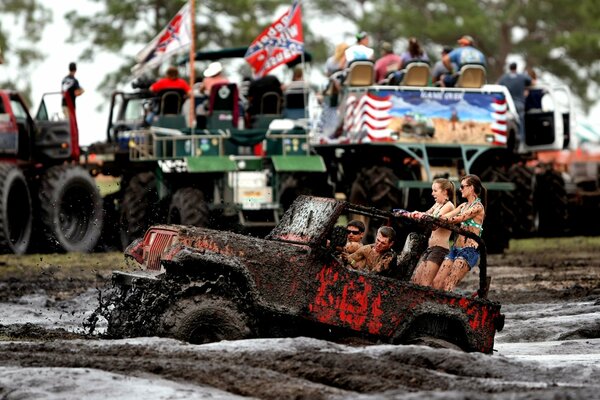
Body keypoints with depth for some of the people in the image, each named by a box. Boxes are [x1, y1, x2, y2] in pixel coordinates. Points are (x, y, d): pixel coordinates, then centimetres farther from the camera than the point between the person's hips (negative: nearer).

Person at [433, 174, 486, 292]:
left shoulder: (478, 207, -8)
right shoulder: (464, 206, 18)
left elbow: (457, 219, -18)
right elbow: (447, 216, 8)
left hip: (469, 250, -9)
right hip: (456, 248, 9)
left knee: (448, 286, -19)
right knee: (437, 282, -2)